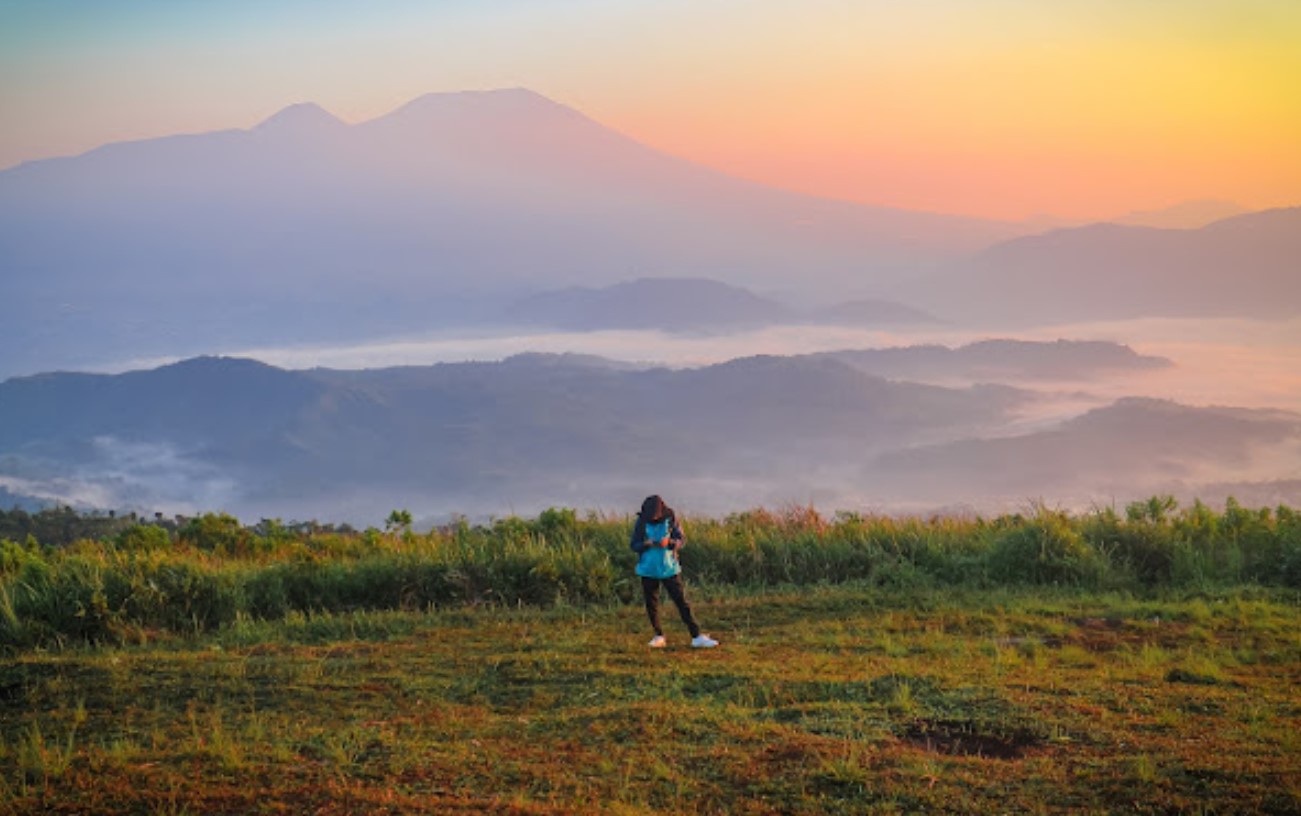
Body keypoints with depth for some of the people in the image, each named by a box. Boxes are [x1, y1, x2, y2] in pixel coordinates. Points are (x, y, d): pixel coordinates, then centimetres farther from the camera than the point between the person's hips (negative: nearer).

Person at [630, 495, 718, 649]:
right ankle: (659, 636, 24)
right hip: (648, 570, 2)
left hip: (669, 569, -2)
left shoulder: (671, 519, -6)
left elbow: (681, 541, -4)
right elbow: (634, 545, -1)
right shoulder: (642, 522, -4)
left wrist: (670, 542, -25)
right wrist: (646, 544, -22)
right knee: (651, 605, 8)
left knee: (682, 602, -6)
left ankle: (696, 637, -7)